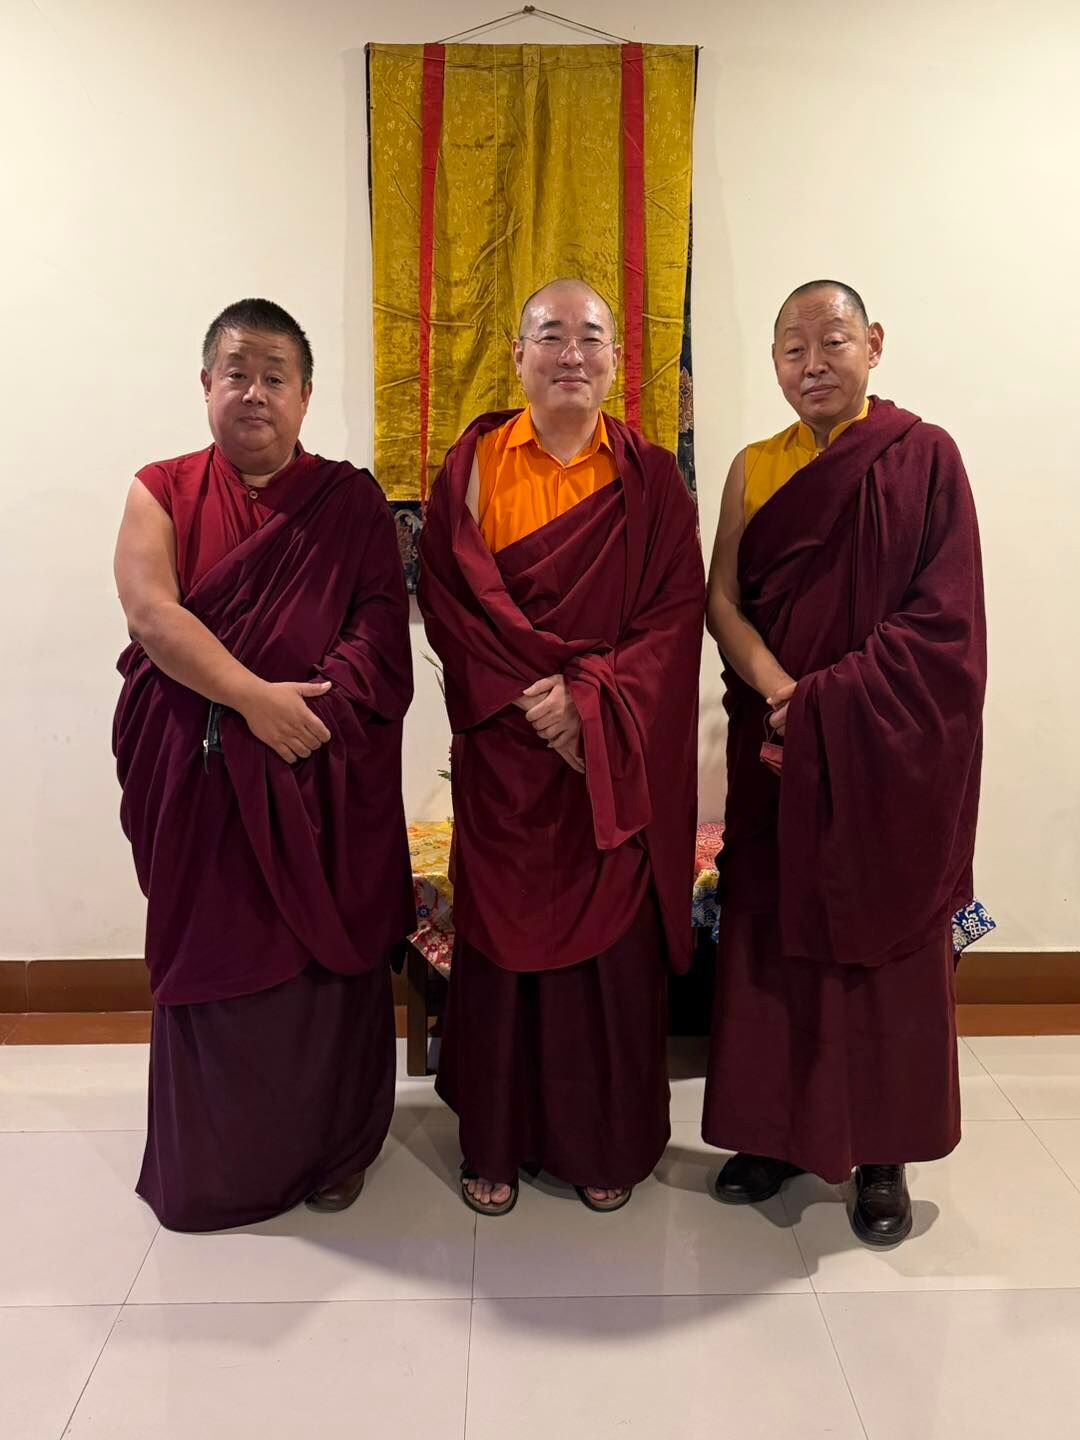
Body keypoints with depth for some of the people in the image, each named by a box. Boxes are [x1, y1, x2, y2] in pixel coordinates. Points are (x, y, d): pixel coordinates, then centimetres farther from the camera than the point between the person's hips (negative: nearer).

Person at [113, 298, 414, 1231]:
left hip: (324, 771, 0)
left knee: (327, 958, 7)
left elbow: (383, 624, -4)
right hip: (197, 773, 1)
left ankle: (334, 1149, 28)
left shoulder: (352, 500, 6)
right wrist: (253, 697, -20)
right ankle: (211, 1163, 28)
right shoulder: (162, 492, 6)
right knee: (211, 959, 8)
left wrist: (310, 705, -19)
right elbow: (151, 610, -8)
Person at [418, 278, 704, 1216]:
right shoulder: (471, 466, 5)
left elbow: (677, 613, -2)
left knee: (612, 939, 5)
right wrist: (525, 699, -13)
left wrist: (588, 697, -14)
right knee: (501, 932, 6)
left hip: (617, 752, 0)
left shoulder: (651, 479, 4)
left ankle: (608, 1143, 24)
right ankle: (495, 1141, 24)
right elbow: (448, 600, -2)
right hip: (502, 749, 0)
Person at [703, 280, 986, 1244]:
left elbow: (943, 616, -10)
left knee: (885, 936, 6)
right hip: (777, 746, 3)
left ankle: (883, 1154, 23)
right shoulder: (754, 468, 8)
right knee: (775, 932, 8)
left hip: (893, 748, -3)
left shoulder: (925, 457, -3)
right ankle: (776, 1131, 26)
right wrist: (779, 692, -17)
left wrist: (828, 701, -18)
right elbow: (721, 599, 0)